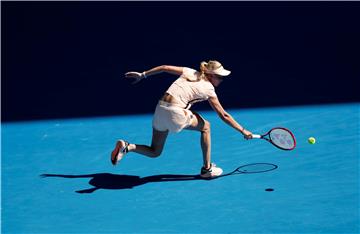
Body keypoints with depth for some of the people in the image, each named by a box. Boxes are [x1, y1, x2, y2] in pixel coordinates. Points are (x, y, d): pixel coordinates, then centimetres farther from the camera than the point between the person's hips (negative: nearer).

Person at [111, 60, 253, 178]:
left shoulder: (190, 72, 16)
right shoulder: (209, 90, 3)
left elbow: (165, 68, 16)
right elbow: (224, 116, 6)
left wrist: (143, 75, 25)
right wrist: (243, 131, 14)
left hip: (160, 109, 6)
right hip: (176, 113, -6)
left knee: (154, 152, 21)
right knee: (205, 127, 18)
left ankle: (127, 146, -5)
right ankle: (207, 169, 18)